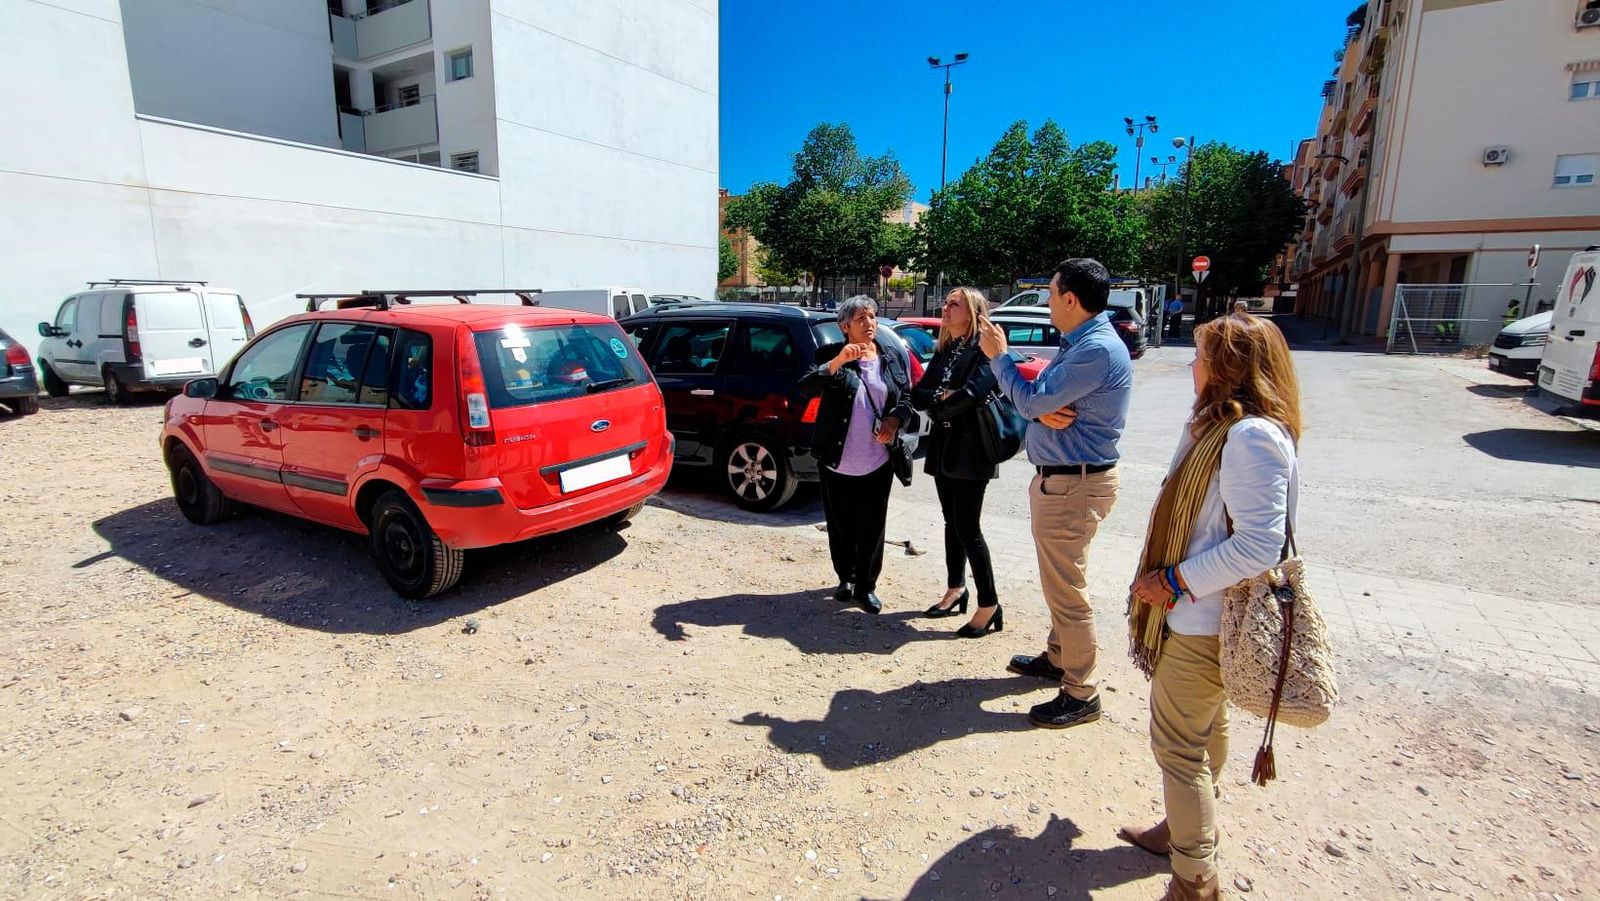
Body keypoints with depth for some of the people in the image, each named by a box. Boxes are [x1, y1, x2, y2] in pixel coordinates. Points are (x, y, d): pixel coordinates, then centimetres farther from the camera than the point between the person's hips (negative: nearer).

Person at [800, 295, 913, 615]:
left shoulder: (893, 359, 6)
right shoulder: (830, 355, -4)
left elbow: (907, 397, 13)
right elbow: (805, 387, -18)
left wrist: (895, 419, -8)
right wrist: (837, 362, -32)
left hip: (878, 461, 2)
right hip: (837, 459, -1)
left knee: (872, 526, 6)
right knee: (841, 525, 12)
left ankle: (866, 586, 20)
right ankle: (845, 578, 32)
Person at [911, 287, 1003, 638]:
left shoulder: (984, 350, -11)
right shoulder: (943, 351, 13)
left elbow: (972, 392, -26)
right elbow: (918, 394, 6)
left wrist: (939, 408, -9)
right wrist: (941, 398, -15)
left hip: (970, 450, -7)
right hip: (943, 447, 7)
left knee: (968, 528, -5)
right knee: (952, 522, 15)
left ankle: (990, 606, 7)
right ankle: (955, 590, 29)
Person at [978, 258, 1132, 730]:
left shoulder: (1098, 349, -21)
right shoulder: (1079, 342, 12)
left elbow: (1031, 400, -21)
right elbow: (1040, 396, 12)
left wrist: (999, 356, -8)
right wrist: (1045, 410, -12)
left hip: (1073, 485, -11)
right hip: (1059, 478, 11)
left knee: (1066, 588, -2)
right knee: (1058, 579, 22)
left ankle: (1081, 694, 11)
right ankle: (1058, 657, 39)